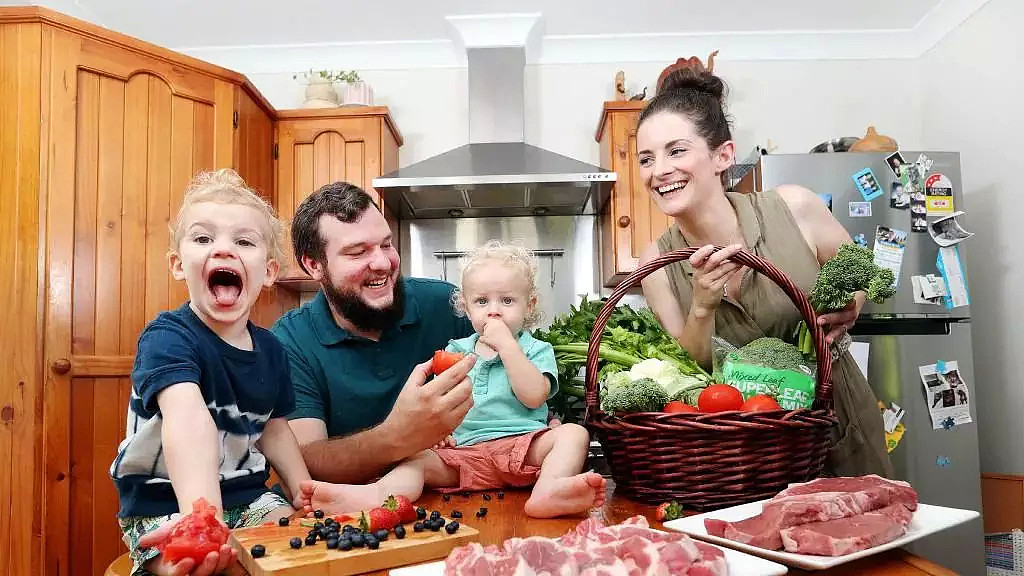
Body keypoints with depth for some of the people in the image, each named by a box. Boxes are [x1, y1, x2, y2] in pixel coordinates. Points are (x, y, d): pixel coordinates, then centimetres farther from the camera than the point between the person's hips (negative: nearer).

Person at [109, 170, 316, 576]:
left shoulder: (269, 348, 1)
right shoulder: (168, 337, -19)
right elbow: (189, 421, -38)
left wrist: (305, 496, 4)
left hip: (249, 500, 6)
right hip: (166, 510, -5)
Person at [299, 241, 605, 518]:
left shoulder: (537, 350, 10)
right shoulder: (456, 352, 20)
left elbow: (534, 396, -9)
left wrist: (506, 344, -9)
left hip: (523, 444, -2)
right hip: (464, 448, 2)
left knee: (573, 433, -28)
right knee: (415, 459, -21)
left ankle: (549, 489, -57)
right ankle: (378, 494, -51)